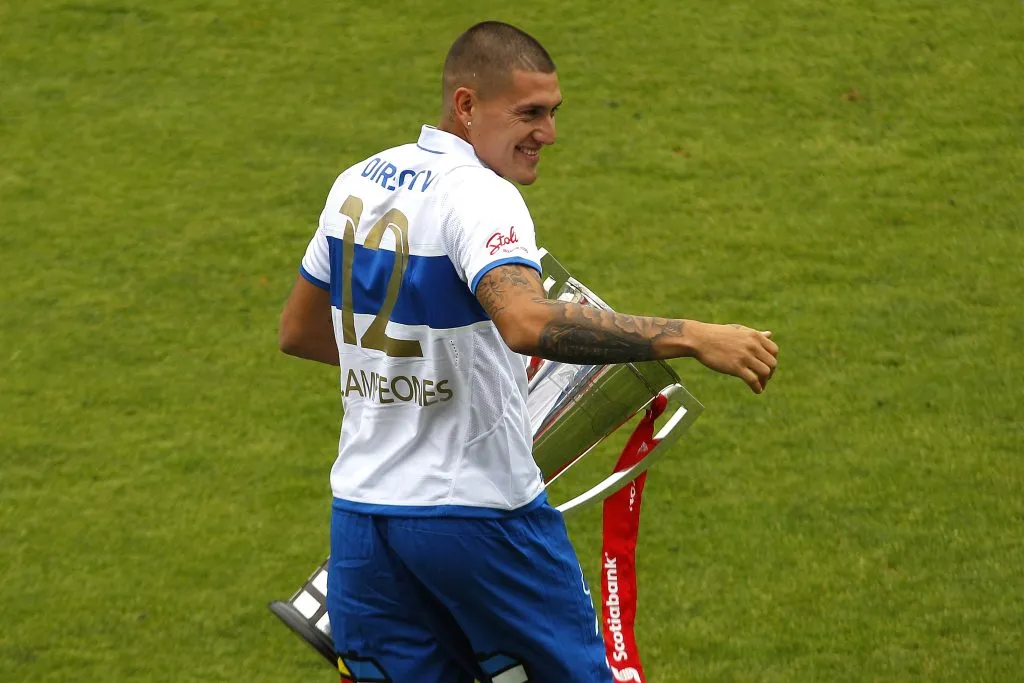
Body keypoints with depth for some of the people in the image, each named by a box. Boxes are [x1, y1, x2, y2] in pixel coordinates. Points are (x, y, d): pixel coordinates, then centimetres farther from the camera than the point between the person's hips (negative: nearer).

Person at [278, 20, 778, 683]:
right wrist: (692, 337, -38)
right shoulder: (479, 195, -17)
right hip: (476, 512, -7)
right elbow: (529, 325, -37)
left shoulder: (357, 183, 8)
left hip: (362, 506, 7)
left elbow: (298, 333, 20)